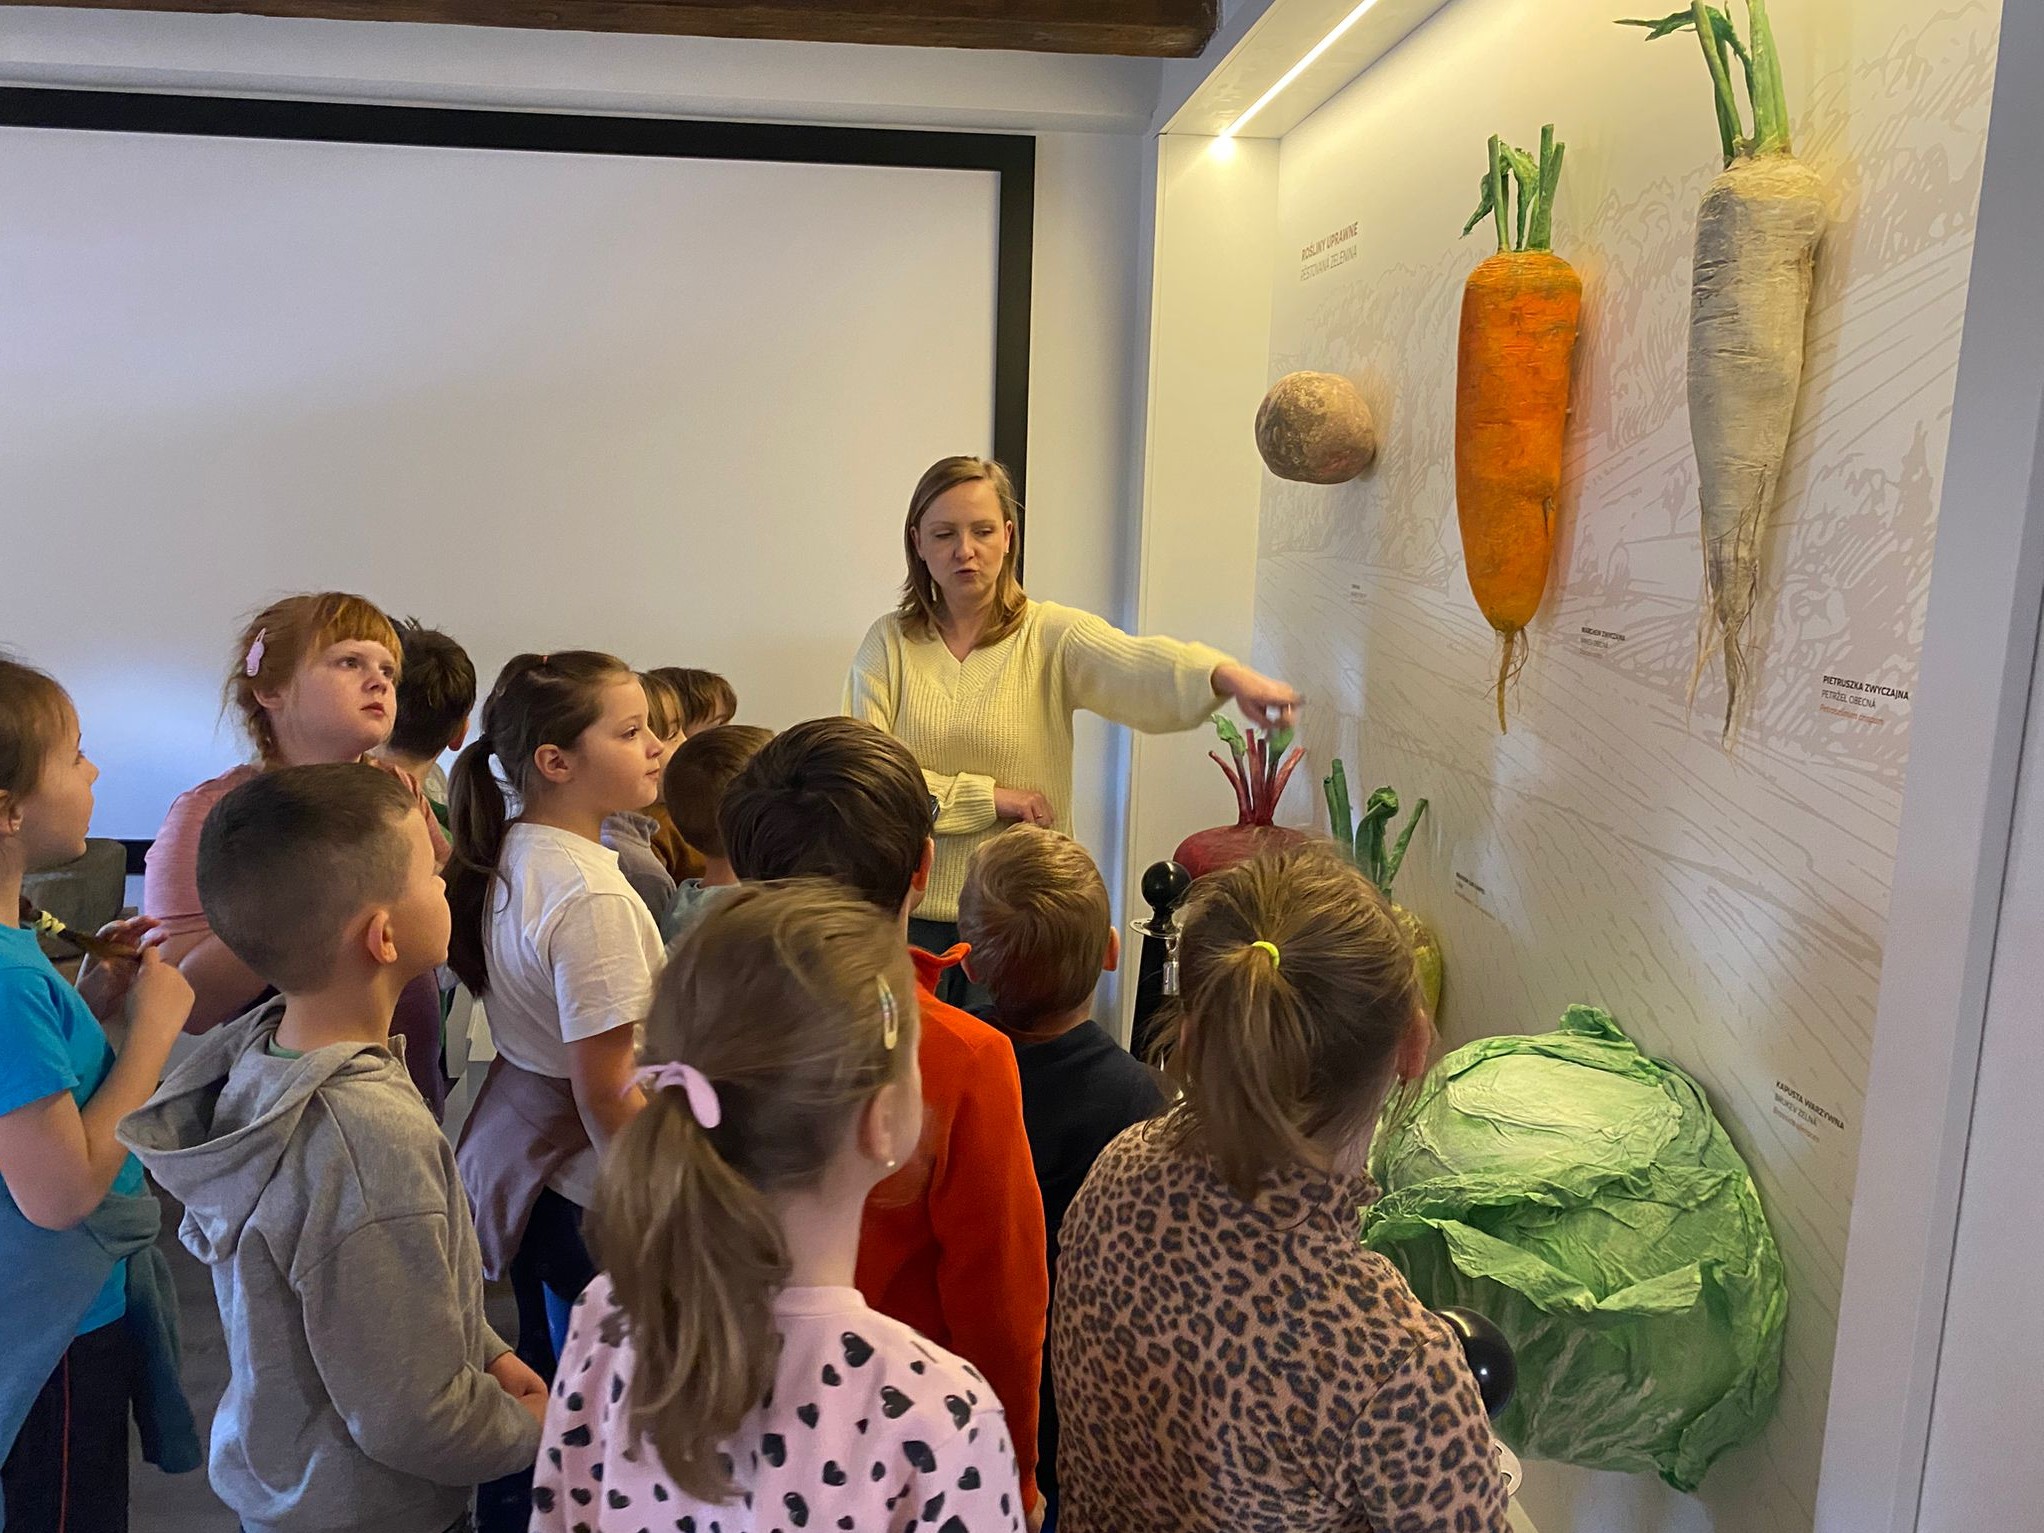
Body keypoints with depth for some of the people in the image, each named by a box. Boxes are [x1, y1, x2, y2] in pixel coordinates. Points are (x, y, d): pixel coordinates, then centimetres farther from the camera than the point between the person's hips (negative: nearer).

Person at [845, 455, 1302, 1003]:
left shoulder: (1052, 635, -4)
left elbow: (1136, 665, -25)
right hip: (910, 911, 1)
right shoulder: (888, 643, 0)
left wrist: (1226, 675, -45)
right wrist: (987, 797, -14)